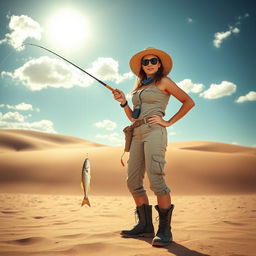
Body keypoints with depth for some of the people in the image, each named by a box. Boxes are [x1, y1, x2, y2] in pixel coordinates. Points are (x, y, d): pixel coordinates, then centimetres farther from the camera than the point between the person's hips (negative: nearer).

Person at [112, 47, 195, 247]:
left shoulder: (164, 81, 6)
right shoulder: (138, 86, 24)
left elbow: (189, 102, 1)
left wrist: (169, 122, -4)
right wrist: (123, 102, 6)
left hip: (154, 132, -7)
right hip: (137, 134, 7)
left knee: (156, 180, -18)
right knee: (133, 181, 2)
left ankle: (165, 229, -9)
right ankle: (145, 226, 12)